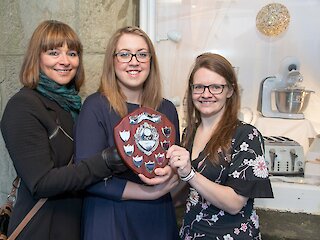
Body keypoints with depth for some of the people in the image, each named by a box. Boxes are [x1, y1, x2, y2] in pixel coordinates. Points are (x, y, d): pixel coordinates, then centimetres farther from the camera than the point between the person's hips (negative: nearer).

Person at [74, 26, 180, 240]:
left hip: (159, 220, 4)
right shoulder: (96, 107, -12)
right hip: (109, 221, -4)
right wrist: (149, 192, -15)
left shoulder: (167, 109, 1)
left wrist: (170, 173, -14)